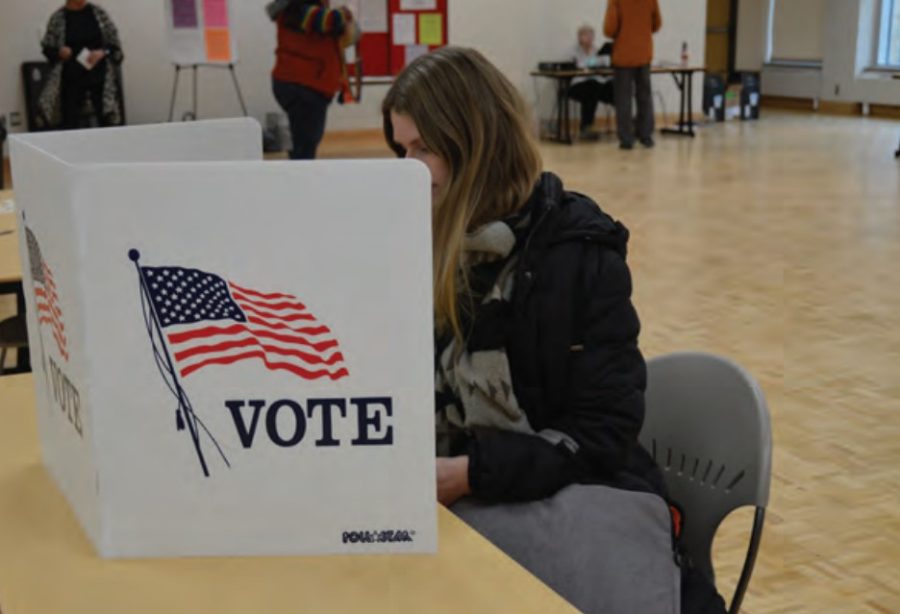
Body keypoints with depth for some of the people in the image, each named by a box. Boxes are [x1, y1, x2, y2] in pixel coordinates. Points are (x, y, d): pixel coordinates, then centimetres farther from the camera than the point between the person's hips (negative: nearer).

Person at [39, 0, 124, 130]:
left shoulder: (99, 13, 2)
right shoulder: (58, 18, 1)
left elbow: (115, 42, 5)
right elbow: (47, 48, 6)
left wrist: (103, 52, -13)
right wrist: (59, 52, -14)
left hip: (99, 76, 0)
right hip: (72, 79, 0)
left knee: (108, 120, -3)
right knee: (71, 124, 1)